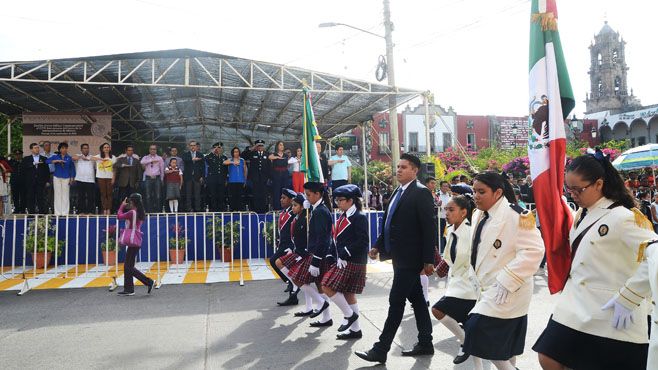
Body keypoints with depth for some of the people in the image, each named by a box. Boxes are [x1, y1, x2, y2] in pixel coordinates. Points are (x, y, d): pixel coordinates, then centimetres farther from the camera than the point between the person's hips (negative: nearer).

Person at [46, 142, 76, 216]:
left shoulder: (69, 158, 5)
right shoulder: (55, 157, 5)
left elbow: (72, 168, 7)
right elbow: (47, 161, -9)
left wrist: (72, 178, 2)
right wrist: (57, 161, -19)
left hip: (66, 178, 0)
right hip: (57, 177, 1)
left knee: (65, 195, -1)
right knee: (57, 195, 1)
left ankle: (65, 212, 3)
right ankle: (57, 212, 5)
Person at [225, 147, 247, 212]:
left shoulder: (242, 161, 12)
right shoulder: (230, 160, 8)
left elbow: (245, 170, 16)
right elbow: (224, 163, -13)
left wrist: (245, 180, 15)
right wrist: (232, 162, -24)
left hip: (240, 181, 1)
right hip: (232, 181, -1)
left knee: (239, 195, -1)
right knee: (232, 195, -3)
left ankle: (239, 209, 3)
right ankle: (233, 209, 3)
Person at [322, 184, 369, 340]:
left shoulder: (359, 217, -13)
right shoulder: (343, 217, 14)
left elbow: (362, 241, -19)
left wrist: (344, 254, -20)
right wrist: (336, 256, 8)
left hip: (352, 262, -9)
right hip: (343, 261, 9)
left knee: (327, 286, -10)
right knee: (348, 294, 12)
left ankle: (349, 315, 4)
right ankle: (355, 329, 20)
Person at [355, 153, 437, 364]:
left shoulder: (420, 192, -12)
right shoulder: (399, 192, 13)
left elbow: (429, 227, -16)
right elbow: (390, 223, 17)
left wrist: (428, 260, -18)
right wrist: (378, 246, 9)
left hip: (410, 258, -9)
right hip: (400, 256, 9)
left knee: (396, 301, -4)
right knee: (416, 299, 16)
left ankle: (380, 350, 3)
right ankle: (425, 343, 28)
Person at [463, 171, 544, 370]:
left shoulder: (515, 215, -19)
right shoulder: (480, 216, 8)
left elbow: (534, 251, -25)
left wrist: (507, 281, -25)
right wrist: (474, 274, 10)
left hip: (506, 292, -8)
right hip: (488, 288, 8)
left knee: (479, 334, -12)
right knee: (502, 340, 18)